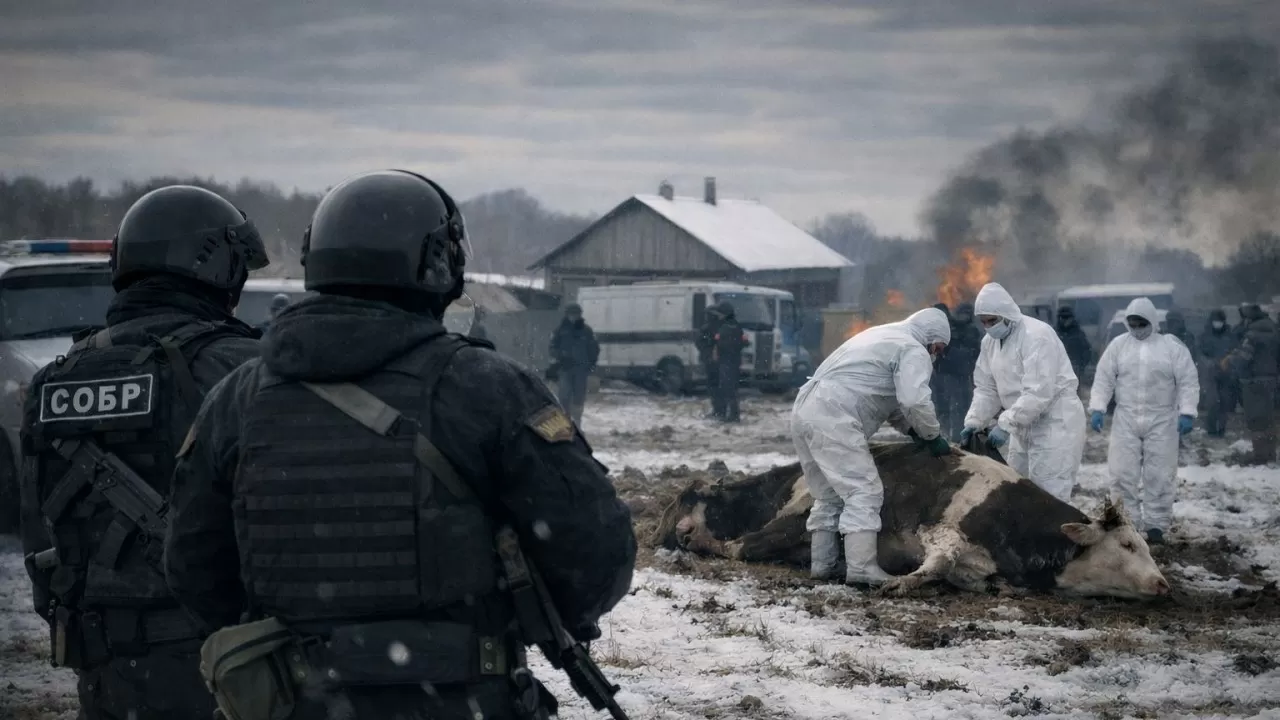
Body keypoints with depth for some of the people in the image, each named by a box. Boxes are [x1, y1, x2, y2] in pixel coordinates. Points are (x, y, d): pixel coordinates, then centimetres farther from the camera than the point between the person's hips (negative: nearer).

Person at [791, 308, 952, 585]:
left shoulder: (882, 335, 30)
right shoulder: (914, 351, 0)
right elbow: (915, 401, -13)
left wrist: (911, 429, 25)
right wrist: (933, 436, 2)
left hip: (804, 410, 10)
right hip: (833, 419, -10)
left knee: (829, 495, 18)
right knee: (864, 491, -10)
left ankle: (821, 564, 19)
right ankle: (862, 567, -18)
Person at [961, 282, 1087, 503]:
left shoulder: (1036, 336, -22)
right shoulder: (990, 341, 6)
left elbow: (1039, 392, -29)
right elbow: (987, 388, 9)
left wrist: (1006, 424, -31)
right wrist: (974, 421, -7)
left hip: (1056, 421, -9)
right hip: (1025, 423, 9)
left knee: (1048, 495, -13)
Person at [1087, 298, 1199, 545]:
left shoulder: (1172, 346, -2)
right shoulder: (1118, 345, 3)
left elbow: (1188, 382, -2)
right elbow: (1104, 378, 4)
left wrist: (1187, 413, -11)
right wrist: (1097, 409, -5)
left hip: (1162, 420, -2)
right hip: (1126, 419, 2)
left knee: (1159, 475, 2)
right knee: (1122, 473, 0)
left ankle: (1156, 525, 9)